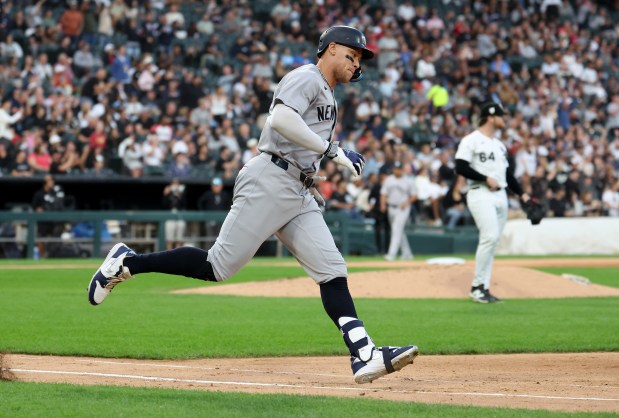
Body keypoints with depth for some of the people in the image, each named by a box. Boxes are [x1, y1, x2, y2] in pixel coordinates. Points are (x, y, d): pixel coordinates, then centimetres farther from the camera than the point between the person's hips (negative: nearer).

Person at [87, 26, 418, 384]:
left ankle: (365, 355, -13)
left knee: (332, 270, -4)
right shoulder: (306, 78, -5)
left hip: (300, 194, 9)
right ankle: (127, 262, 3)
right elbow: (281, 119, -23)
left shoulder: (328, 95, 25)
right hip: (270, 182, -9)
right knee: (218, 266, -10)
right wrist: (332, 150, -20)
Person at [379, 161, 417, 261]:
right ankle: (406, 253, 23)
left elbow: (414, 195, 4)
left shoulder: (408, 181, 0)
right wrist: (383, 205, -8)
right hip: (391, 208, 5)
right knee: (399, 231, 12)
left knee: (397, 230, -16)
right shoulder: (388, 180, 10)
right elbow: (384, 193, 8)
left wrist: (407, 202, -13)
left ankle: (392, 254, -24)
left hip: (403, 208, -5)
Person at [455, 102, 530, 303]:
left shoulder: (500, 144, 20)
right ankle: (477, 286, -13)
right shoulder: (471, 140, -5)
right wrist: (486, 178, -15)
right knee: (490, 237, -19)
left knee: (492, 241, 5)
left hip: (501, 196, 8)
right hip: (481, 195, -8)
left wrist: (521, 194, 11)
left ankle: (483, 288, 8)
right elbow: (460, 167, -13)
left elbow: (507, 173, 23)